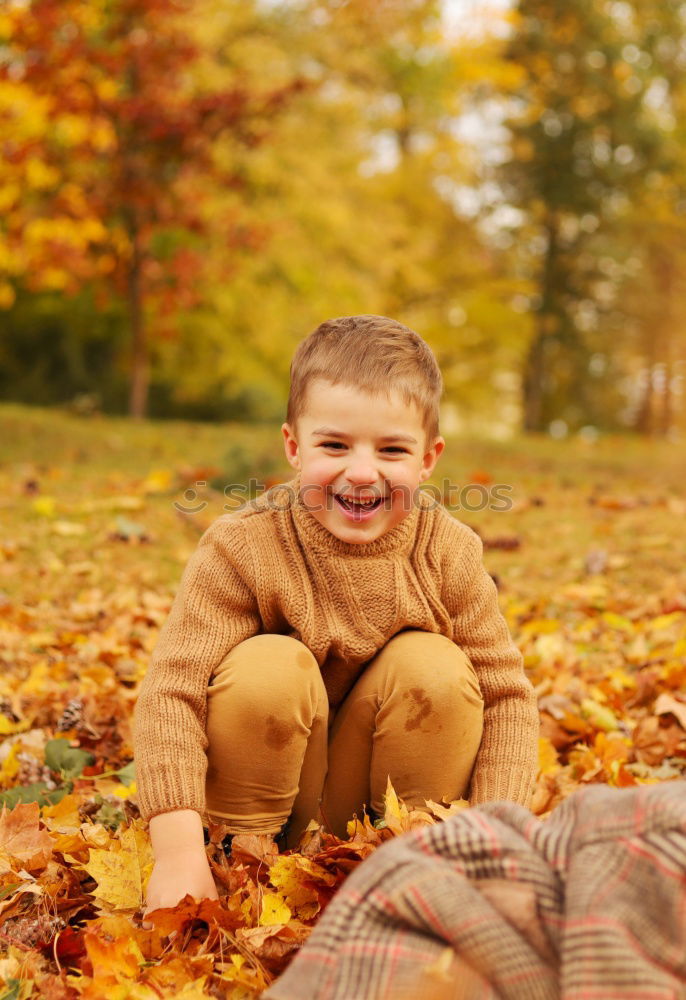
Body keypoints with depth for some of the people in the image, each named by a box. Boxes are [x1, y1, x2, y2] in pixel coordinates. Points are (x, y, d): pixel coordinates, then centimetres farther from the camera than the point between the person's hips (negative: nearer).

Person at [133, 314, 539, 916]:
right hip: (267, 789, -2)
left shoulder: (448, 554, -14)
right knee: (271, 665, -29)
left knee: (435, 666, -23)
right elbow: (171, 690, -27)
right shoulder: (243, 548, -22)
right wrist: (178, 851, -36)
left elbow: (508, 697, -11)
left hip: (377, 795, 2)